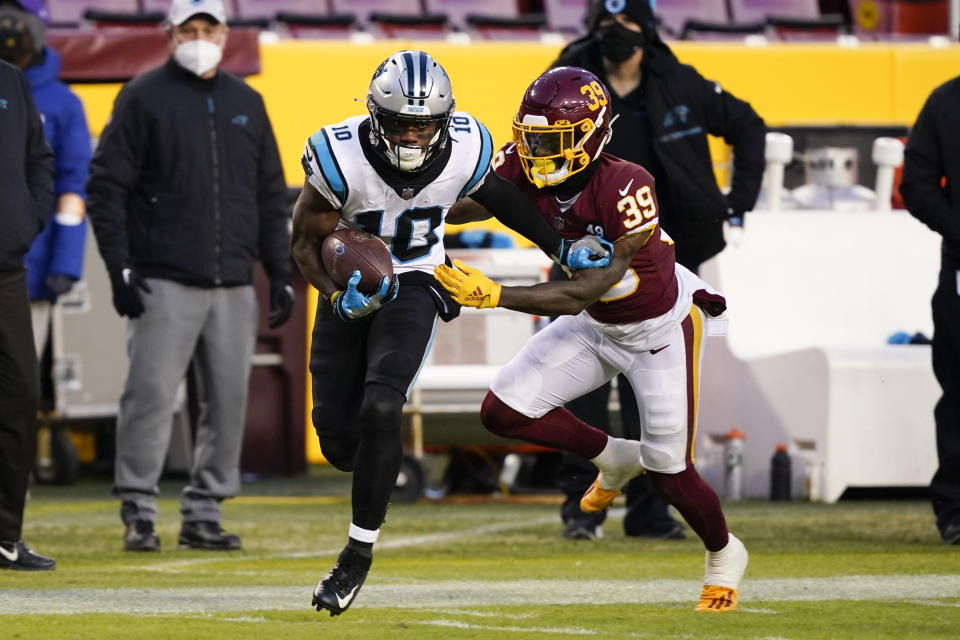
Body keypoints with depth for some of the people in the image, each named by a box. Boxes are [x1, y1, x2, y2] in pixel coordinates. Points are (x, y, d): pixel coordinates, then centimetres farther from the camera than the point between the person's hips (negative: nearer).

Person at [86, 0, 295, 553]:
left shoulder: (247, 103, 16)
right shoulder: (144, 98, 1)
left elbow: (271, 197, 20)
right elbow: (106, 188, -2)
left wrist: (281, 274, 12)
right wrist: (120, 268, -11)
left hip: (234, 286, 5)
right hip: (165, 282, -5)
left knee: (229, 398, 2)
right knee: (152, 394, -10)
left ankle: (205, 513, 9)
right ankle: (139, 513, -4)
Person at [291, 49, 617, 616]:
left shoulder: (465, 150, -18)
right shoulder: (341, 159, -26)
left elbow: (498, 196, 6)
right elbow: (307, 242, -13)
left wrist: (561, 248, 6)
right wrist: (339, 298, -30)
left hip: (414, 286, 0)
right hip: (350, 288, 1)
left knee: (380, 408, -24)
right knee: (338, 438, -1)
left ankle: (360, 553, -11)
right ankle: (380, 464, 39)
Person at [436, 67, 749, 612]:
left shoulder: (626, 188, -37)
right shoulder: (527, 169, -19)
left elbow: (585, 292, -36)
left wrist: (494, 296, -42)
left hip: (663, 327, -6)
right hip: (597, 326, 6)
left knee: (670, 474, 1)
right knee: (504, 412, -5)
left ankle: (725, 555, 33)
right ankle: (612, 458, 21)